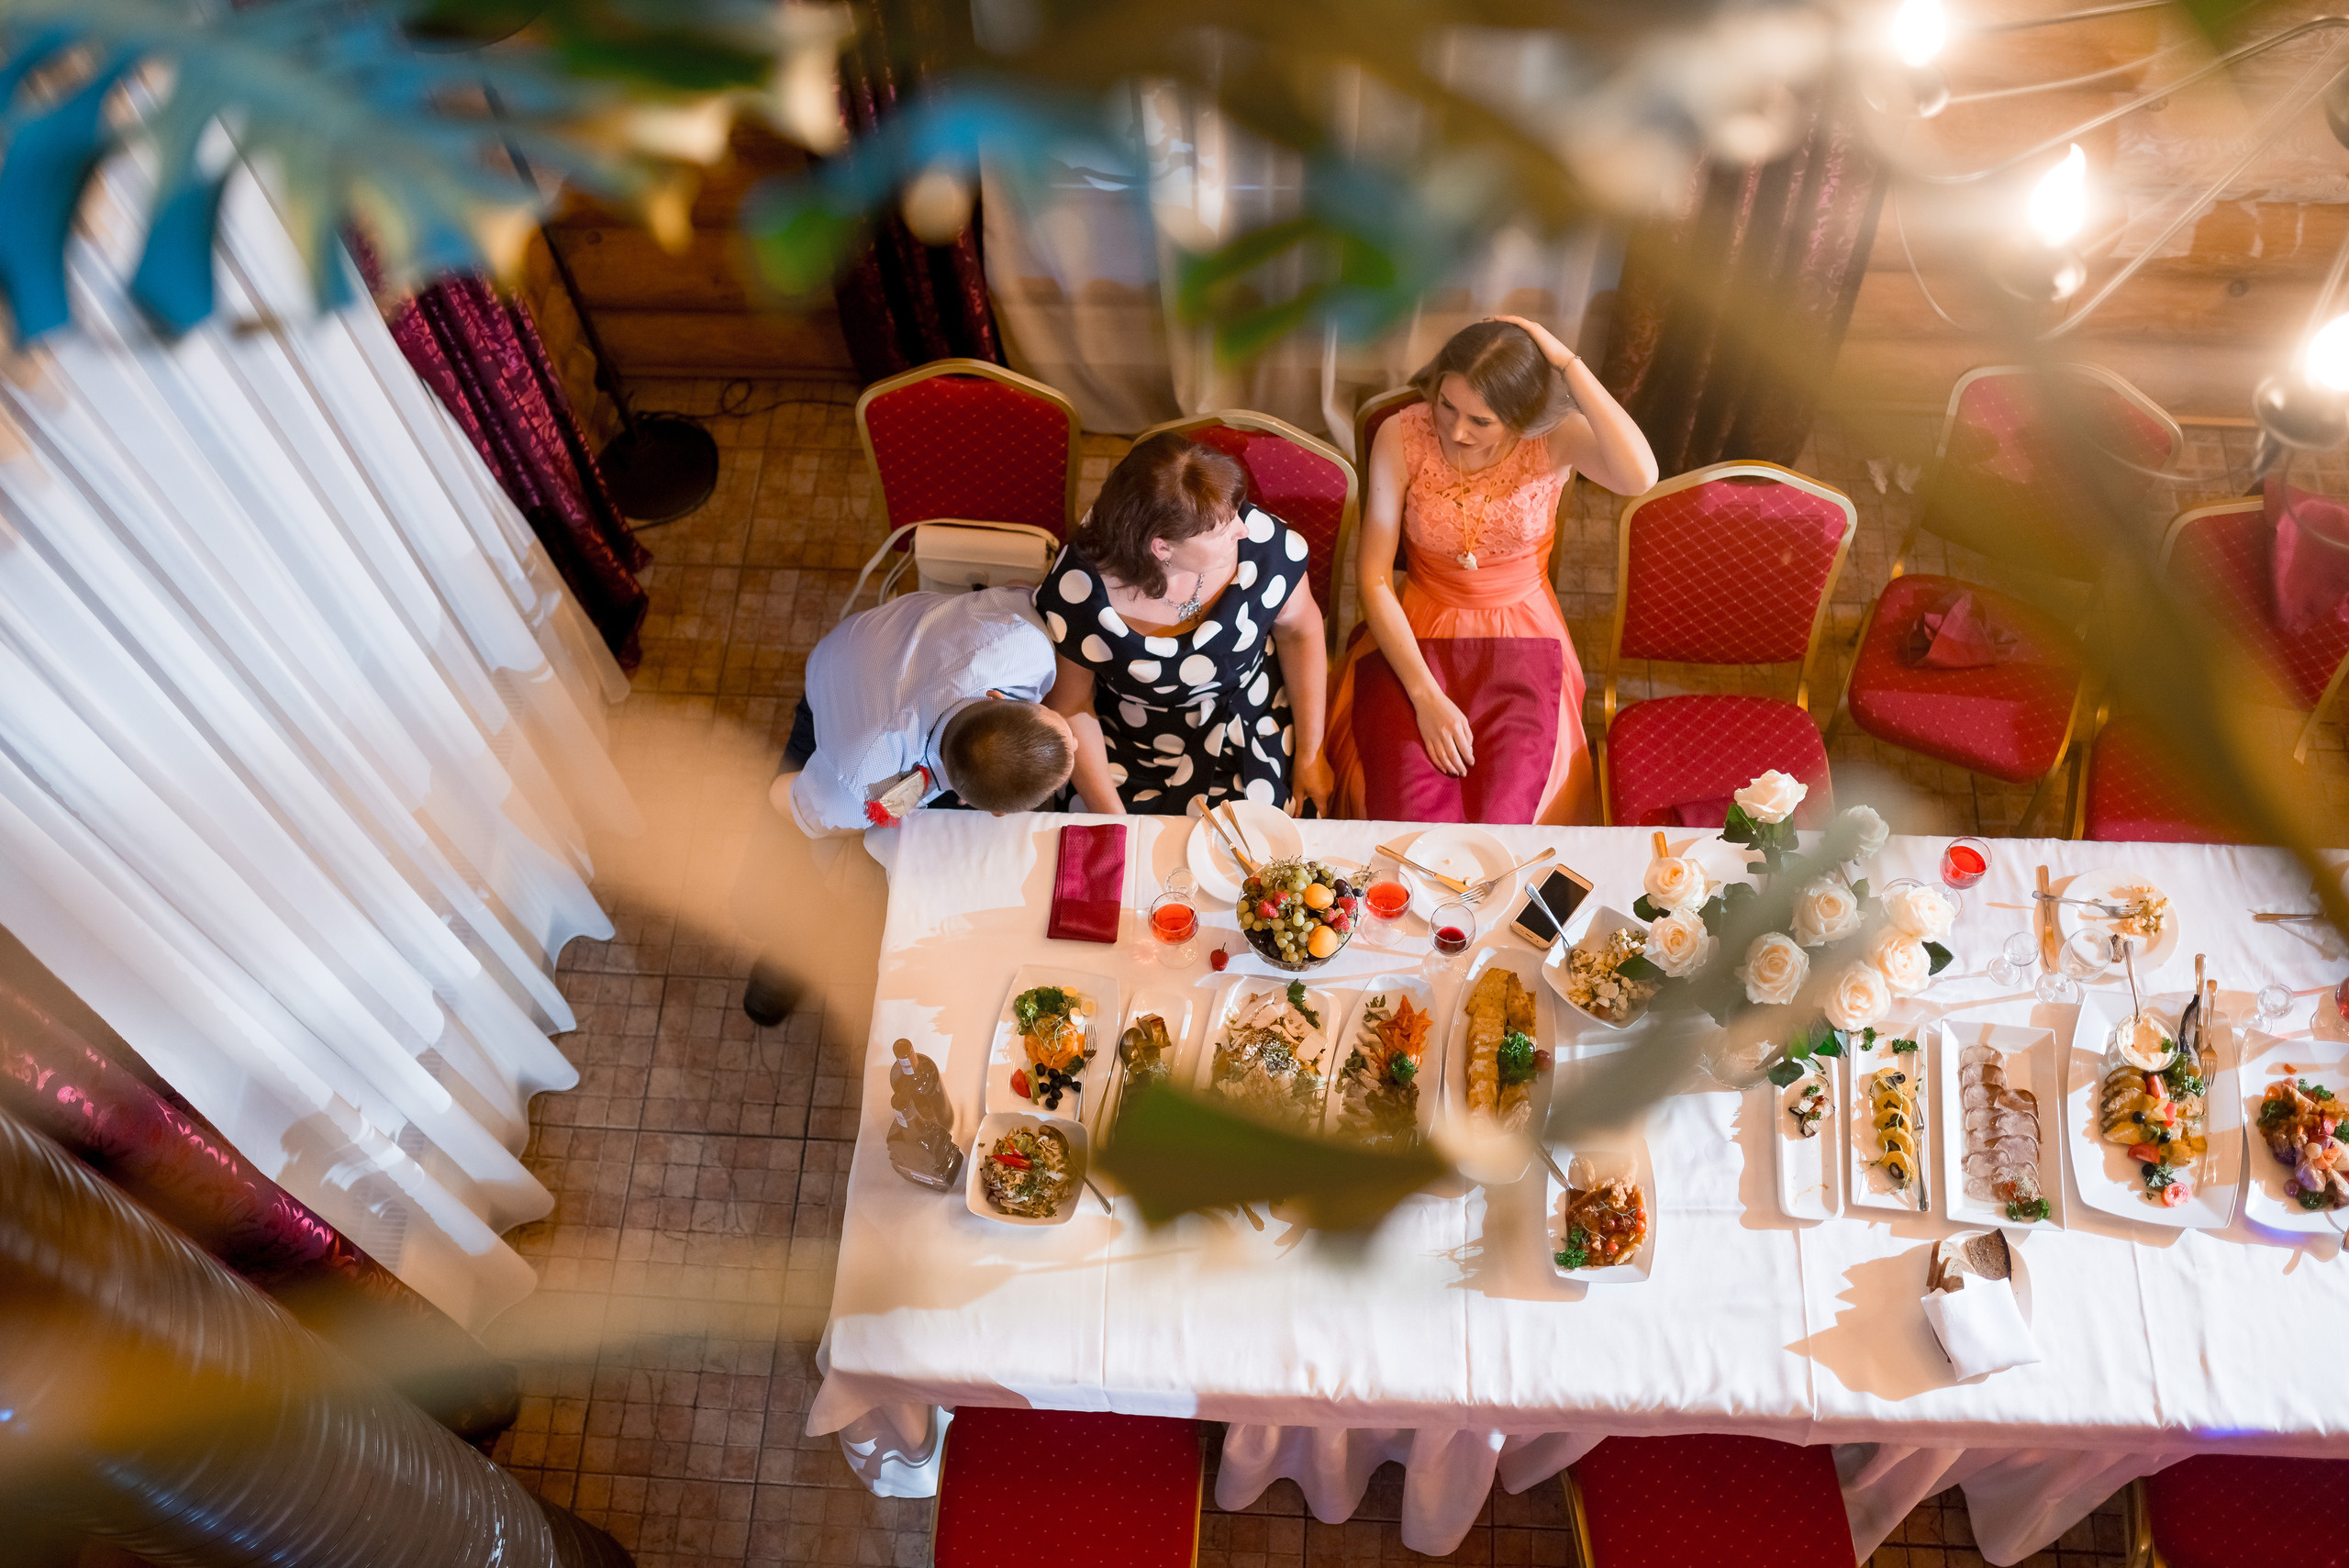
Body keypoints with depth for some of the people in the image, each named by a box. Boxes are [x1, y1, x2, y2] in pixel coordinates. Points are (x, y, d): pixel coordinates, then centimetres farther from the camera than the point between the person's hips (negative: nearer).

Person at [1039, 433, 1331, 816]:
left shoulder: (1257, 540, -25)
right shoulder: (1078, 587, -28)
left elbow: (1300, 630, -5)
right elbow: (1070, 706, -14)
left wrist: (1310, 754, 0)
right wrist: (1114, 821, -16)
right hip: (1129, 747, -1)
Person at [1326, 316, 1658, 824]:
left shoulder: (1554, 438, -15)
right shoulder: (1401, 437, -13)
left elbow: (1639, 477, -37)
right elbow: (1373, 576, -11)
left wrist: (1568, 363, -33)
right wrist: (1426, 695, -19)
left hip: (1522, 637, 0)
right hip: (1414, 636, 0)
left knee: (1499, 820, -18)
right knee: (1411, 819, -19)